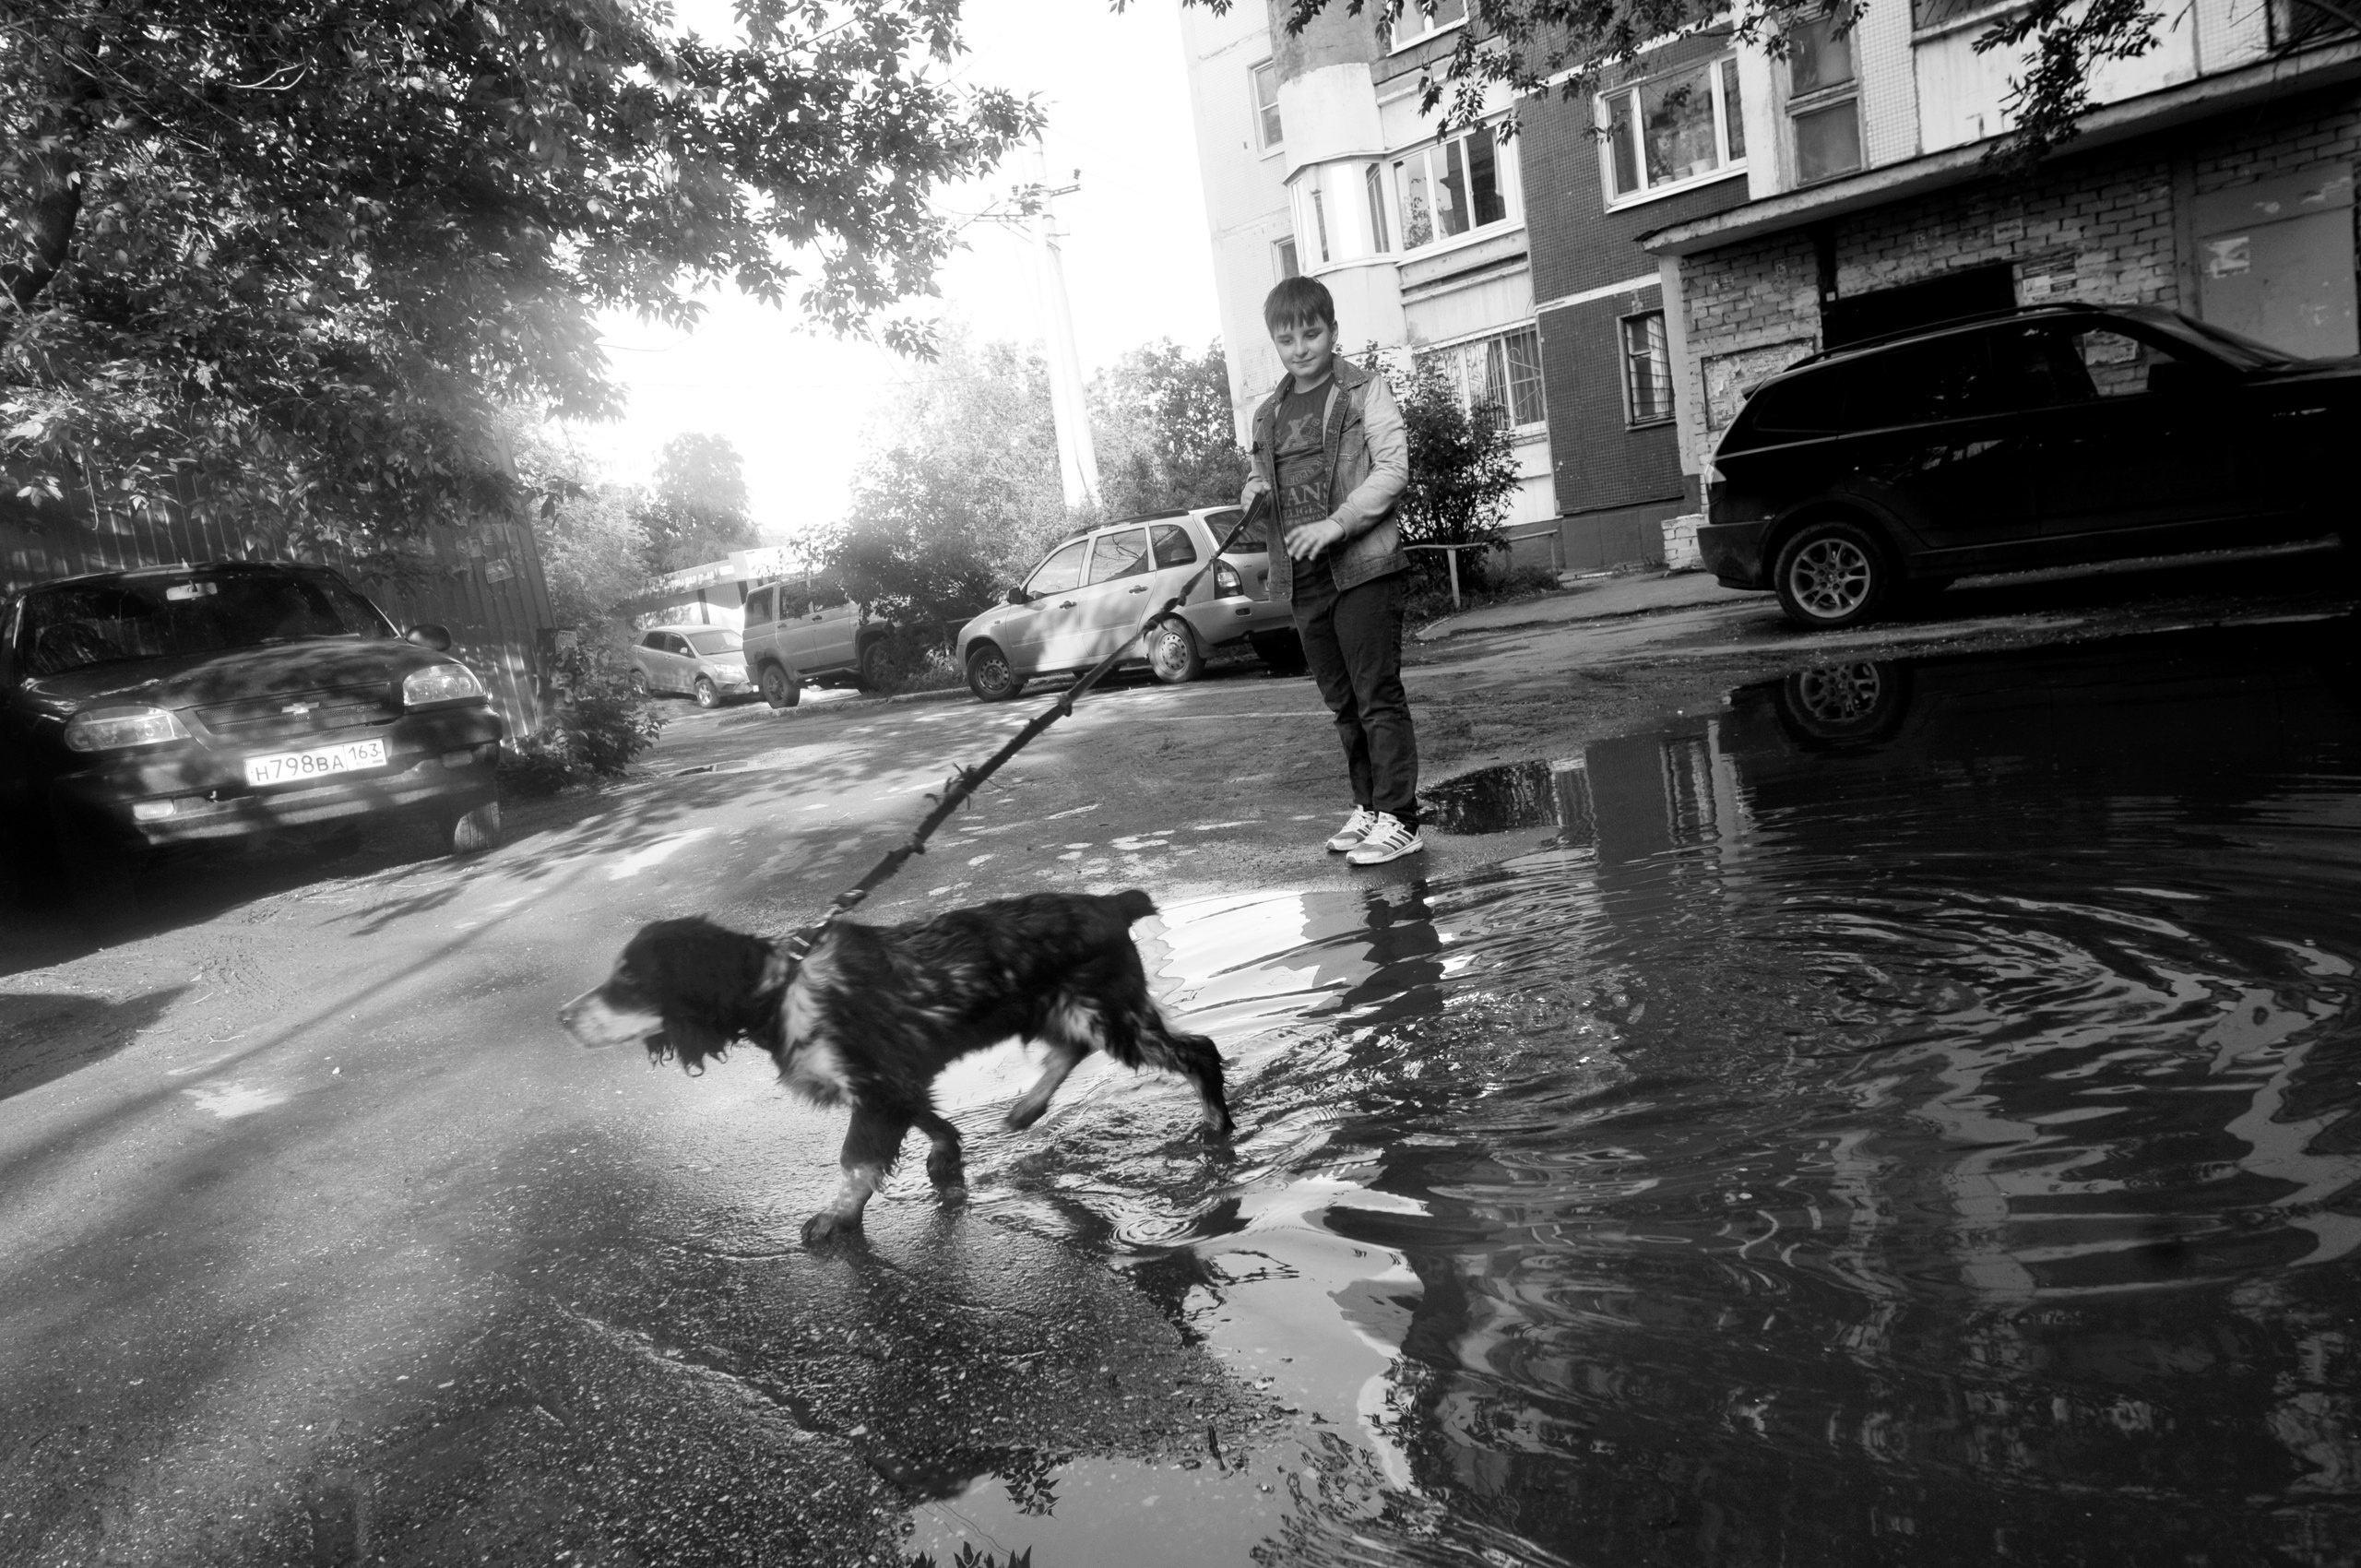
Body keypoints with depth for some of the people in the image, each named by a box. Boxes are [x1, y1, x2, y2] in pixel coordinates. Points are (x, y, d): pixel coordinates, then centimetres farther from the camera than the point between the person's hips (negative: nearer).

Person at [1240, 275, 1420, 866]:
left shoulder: (1366, 390, -1)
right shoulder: (1268, 414, 15)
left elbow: (1393, 467, -10)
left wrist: (1338, 522, -21)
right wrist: (1254, 490, 2)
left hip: (1364, 567, -6)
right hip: (1301, 577, 6)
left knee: (1378, 696, -6)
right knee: (1341, 701, 13)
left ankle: (1399, 819, -1)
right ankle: (1368, 805, 24)